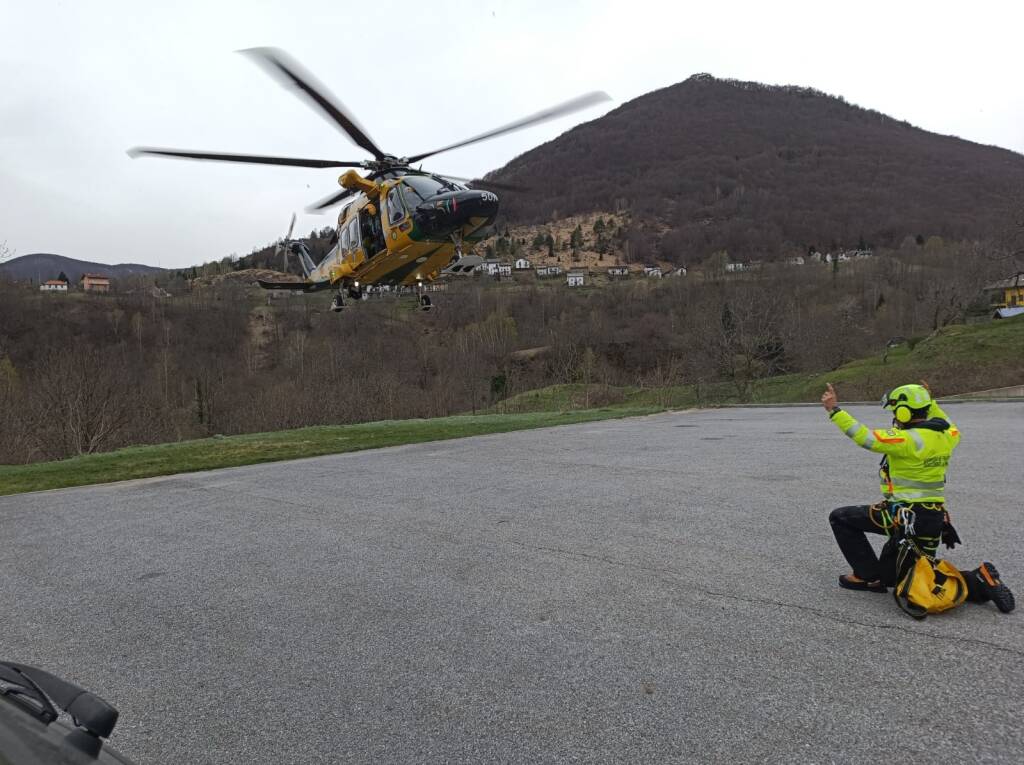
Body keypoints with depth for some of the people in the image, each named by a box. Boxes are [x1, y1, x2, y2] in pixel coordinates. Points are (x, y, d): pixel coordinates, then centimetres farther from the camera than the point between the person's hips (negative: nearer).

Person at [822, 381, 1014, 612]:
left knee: (841, 518, 2)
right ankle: (979, 582, 11)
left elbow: (865, 437, -25)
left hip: (906, 517, -8)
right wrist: (931, 403, 36)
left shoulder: (909, 440, -20)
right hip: (935, 519, 9)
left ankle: (869, 575, 3)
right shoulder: (945, 437, 5)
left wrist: (834, 410, -20)